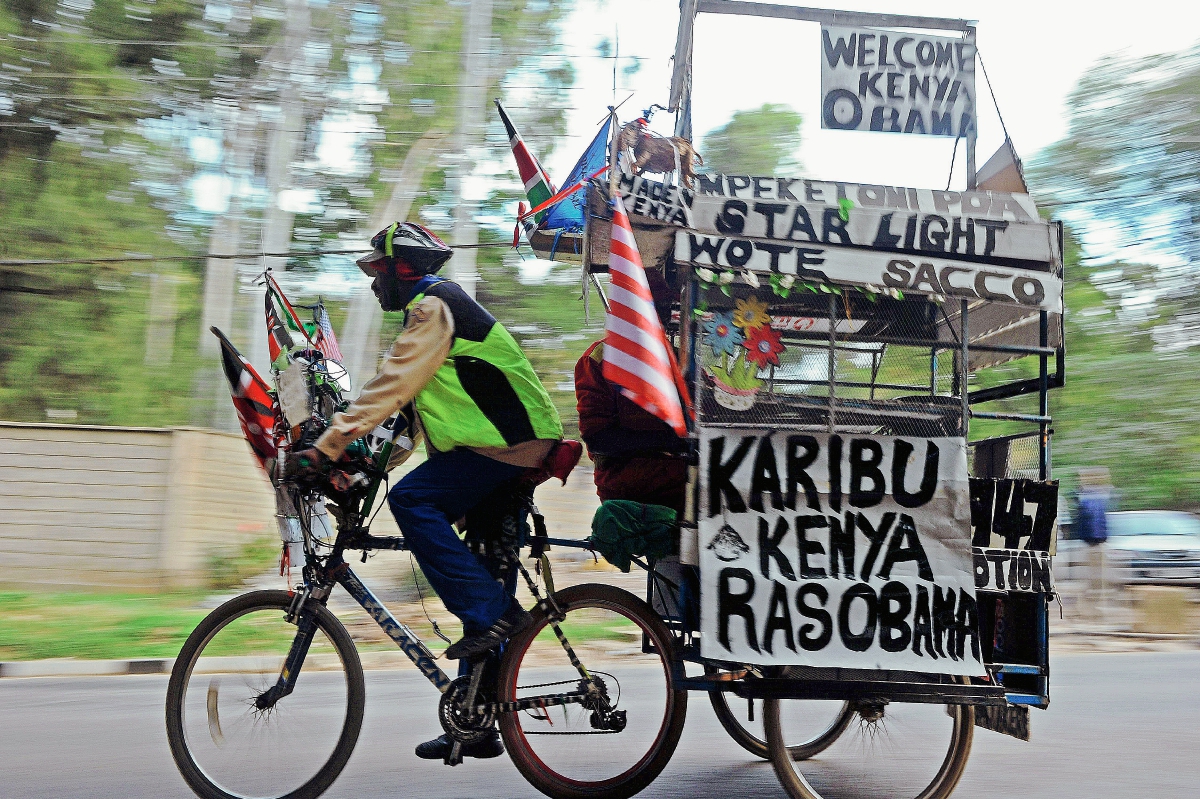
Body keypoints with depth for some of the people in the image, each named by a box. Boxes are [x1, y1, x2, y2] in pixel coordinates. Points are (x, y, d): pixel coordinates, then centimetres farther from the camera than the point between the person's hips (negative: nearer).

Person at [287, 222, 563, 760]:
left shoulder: (433, 305, -8)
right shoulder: (438, 306, 24)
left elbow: (390, 384, -20)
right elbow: (405, 400, 25)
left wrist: (324, 448, -21)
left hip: (507, 445, -10)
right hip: (511, 450, 10)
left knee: (410, 500, -22)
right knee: (477, 585, 9)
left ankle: (493, 612, -18)